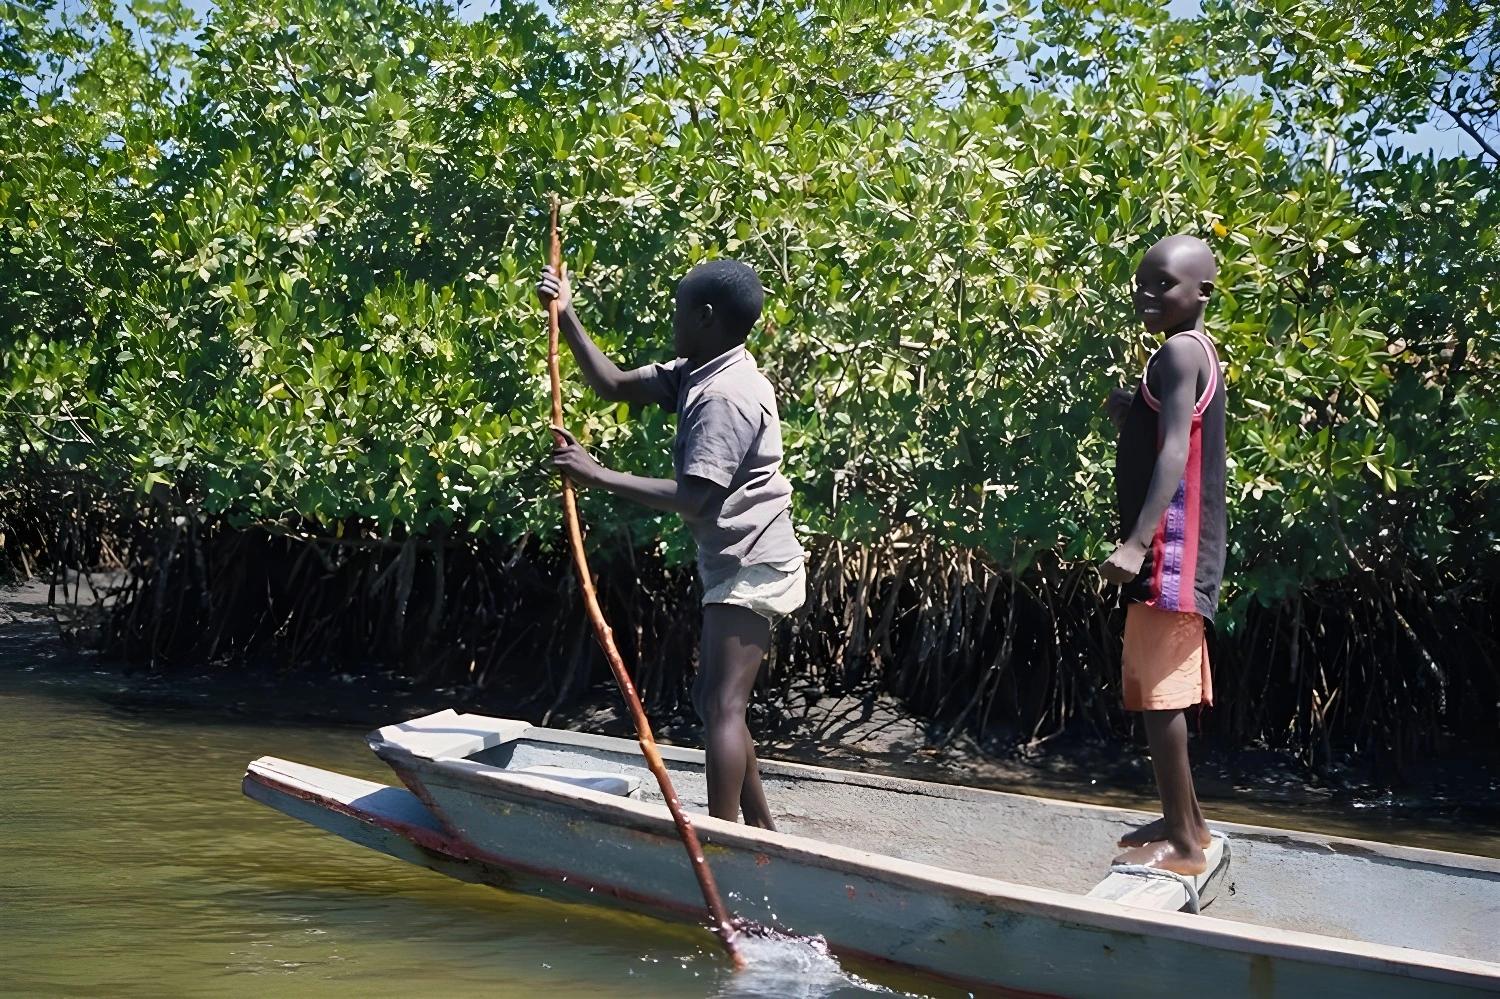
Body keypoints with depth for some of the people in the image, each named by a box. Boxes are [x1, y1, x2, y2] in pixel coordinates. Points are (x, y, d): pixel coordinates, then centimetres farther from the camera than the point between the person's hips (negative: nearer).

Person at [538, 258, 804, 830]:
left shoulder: (726, 397, -21)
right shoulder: (700, 375, 9)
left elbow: (692, 498, -26)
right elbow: (614, 386, 15)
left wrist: (598, 476, -23)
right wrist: (566, 317, 9)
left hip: (751, 569, -11)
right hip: (735, 565, 11)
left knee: (723, 706, -13)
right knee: (713, 699, 16)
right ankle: (760, 831, 23)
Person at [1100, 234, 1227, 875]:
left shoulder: (1179, 351, -12)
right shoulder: (1190, 353, 19)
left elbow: (1175, 452, -23)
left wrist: (1136, 542, -30)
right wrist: (1126, 417, 5)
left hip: (1171, 548, -11)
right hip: (1175, 549, 11)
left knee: (1157, 692, -9)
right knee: (1158, 691, 17)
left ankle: (1182, 843, -4)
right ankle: (1185, 821, 27)